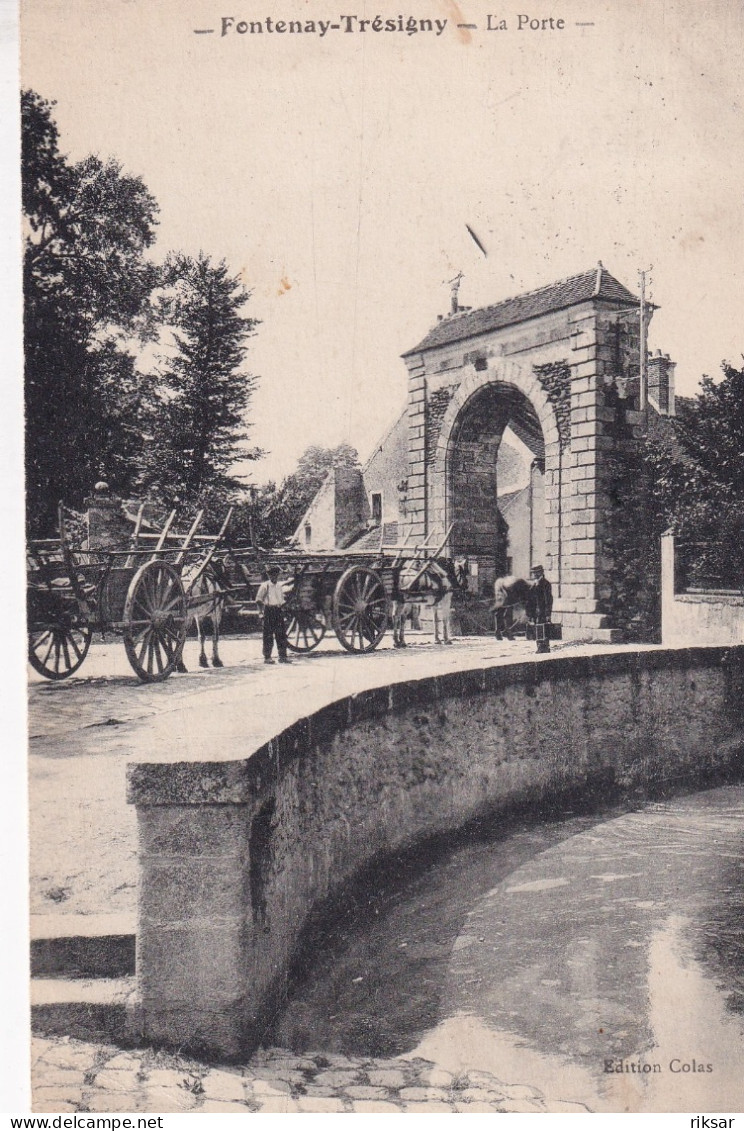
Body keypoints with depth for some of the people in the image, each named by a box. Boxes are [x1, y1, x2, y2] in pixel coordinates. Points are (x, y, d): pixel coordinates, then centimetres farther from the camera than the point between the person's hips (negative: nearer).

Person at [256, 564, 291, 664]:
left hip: (278, 611, 6)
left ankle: (283, 656, 9)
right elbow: (258, 600, -5)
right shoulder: (265, 586, -4)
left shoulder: (279, 586, 14)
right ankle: (267, 657, 4)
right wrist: (262, 611, -7)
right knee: (268, 635, -2)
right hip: (269, 610, -6)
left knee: (281, 633, 4)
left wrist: (281, 607, 11)